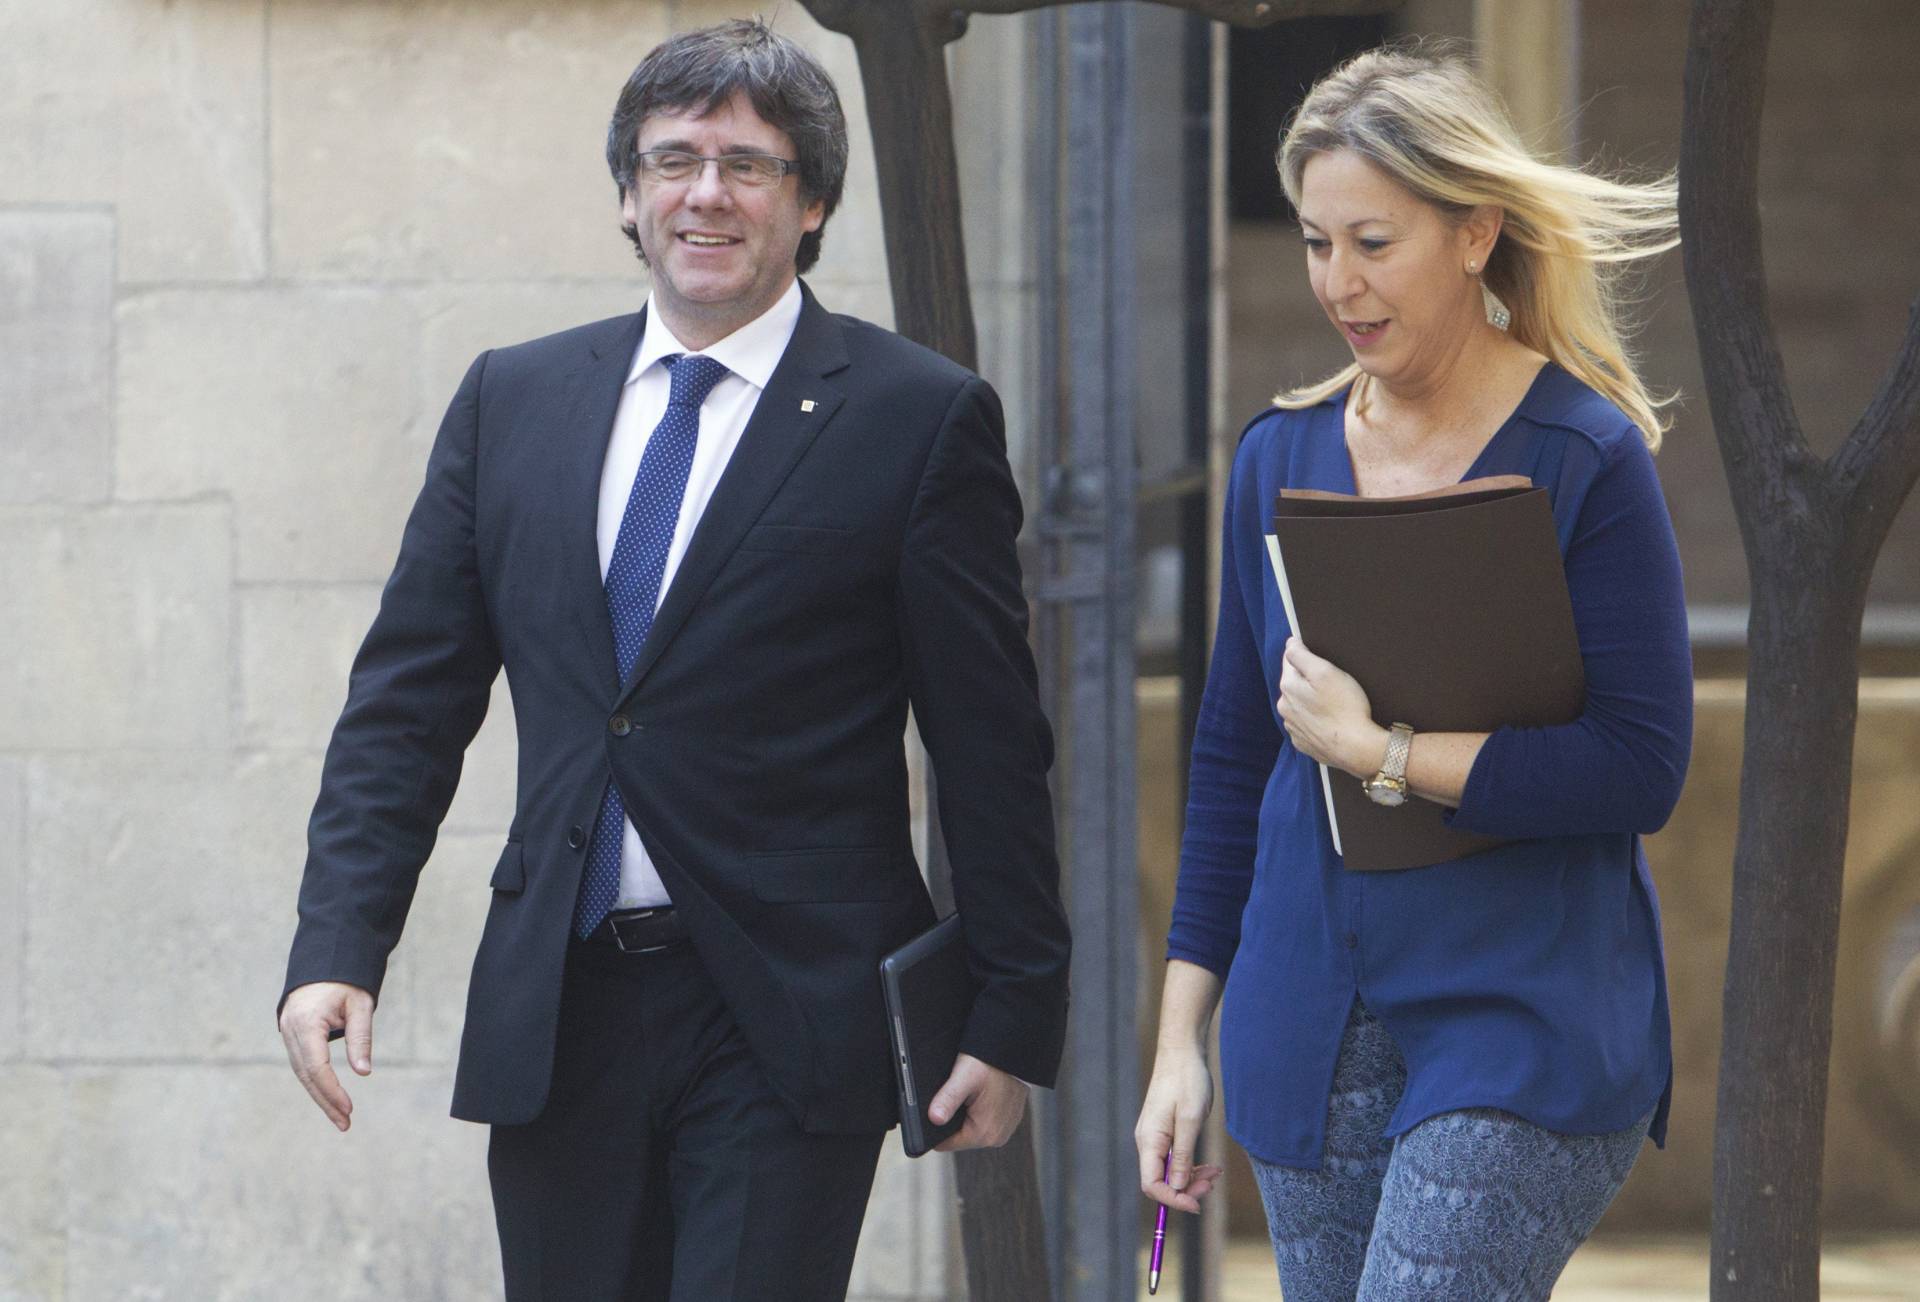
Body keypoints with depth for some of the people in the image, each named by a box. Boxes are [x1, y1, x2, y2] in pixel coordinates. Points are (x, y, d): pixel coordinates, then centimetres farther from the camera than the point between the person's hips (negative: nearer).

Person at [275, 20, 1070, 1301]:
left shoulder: (919, 418, -1)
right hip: (557, 1023, 4)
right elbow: (408, 701, 10)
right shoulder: (513, 401, 11)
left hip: (787, 1025, -4)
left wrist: (1015, 1015, -3)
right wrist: (338, 945, -2)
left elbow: (992, 747, -1)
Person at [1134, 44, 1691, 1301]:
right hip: (1310, 1041, 6)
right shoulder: (1282, 457, 10)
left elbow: (1643, 768, -13)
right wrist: (1181, 1039, 12)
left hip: (1523, 1032, -6)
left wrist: (1377, 747, -15)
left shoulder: (1586, 461, -7)